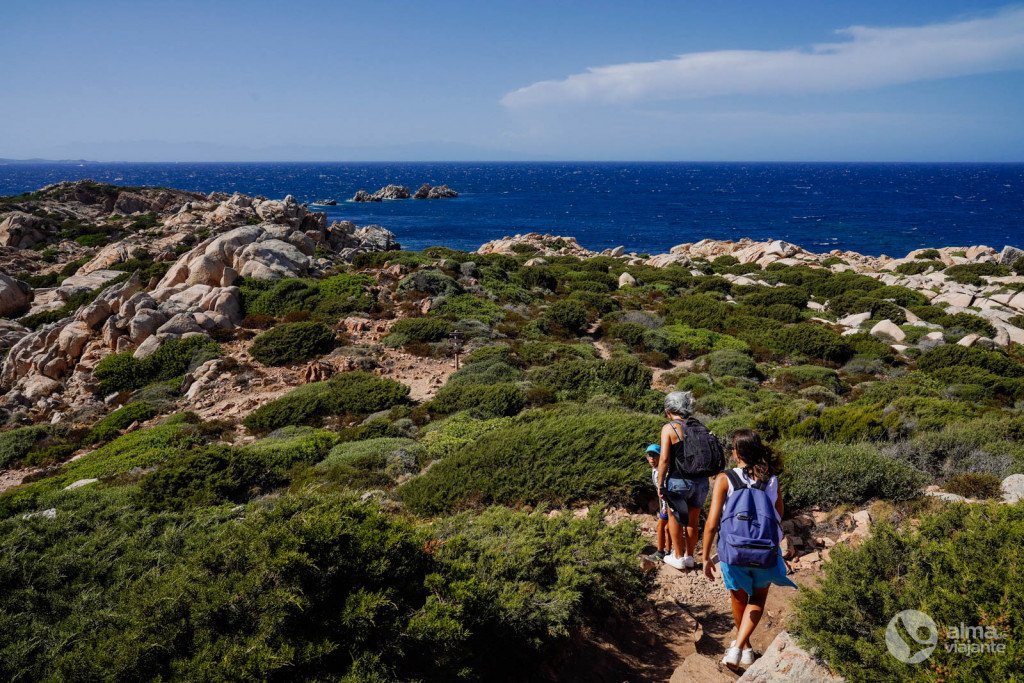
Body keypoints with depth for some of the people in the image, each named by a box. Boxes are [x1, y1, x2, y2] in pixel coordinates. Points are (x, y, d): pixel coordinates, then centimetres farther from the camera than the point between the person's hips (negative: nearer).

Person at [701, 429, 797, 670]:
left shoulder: (725, 480, -6)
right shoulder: (771, 480, 0)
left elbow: (712, 523, -9)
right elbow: (779, 519, 6)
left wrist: (706, 557, 0)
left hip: (733, 552, 0)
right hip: (765, 555, 1)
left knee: (739, 598, 27)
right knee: (758, 598, 25)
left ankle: (744, 647, 46)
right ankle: (738, 647, 8)